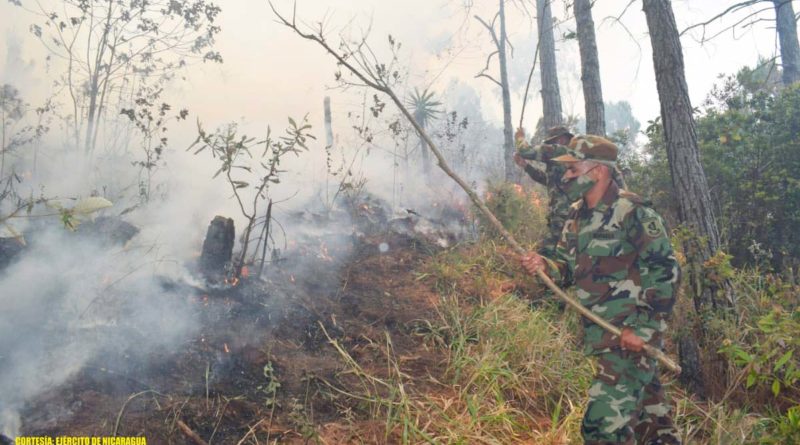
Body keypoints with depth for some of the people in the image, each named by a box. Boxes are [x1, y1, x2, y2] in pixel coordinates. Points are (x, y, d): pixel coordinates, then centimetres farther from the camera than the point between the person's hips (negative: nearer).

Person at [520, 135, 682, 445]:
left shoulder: (631, 212, -16)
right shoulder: (577, 216, 9)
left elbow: (666, 271, -16)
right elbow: (569, 267, 16)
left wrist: (643, 327, -19)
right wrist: (545, 266, -6)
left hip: (631, 336, -8)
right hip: (602, 335, 8)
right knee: (649, 414, 22)